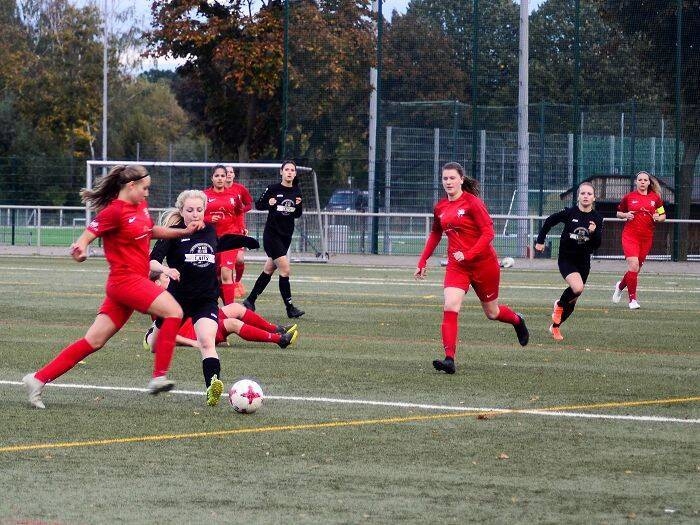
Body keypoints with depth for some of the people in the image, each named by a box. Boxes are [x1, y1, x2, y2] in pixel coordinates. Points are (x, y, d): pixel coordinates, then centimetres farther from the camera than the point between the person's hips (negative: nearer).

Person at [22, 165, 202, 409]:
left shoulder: (140, 206, 14)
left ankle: (38, 379, 9)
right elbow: (85, 237, -16)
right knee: (174, 312, -17)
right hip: (126, 280, -9)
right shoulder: (114, 211, -13)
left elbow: (152, 231, 31)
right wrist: (80, 248, -38)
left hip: (135, 282, 9)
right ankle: (159, 377, -15)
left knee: (94, 341, 8)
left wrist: (184, 231, 21)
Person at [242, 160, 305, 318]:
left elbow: (297, 215, 14)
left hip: (286, 235, 6)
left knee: (269, 270, 11)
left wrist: (298, 205, -6)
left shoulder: (296, 191, 7)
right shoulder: (273, 189, -8)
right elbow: (258, 205, 0)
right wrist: (269, 203, -19)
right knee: (285, 270, -13)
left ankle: (250, 301, 23)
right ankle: (290, 308, -10)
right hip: (272, 233, -6)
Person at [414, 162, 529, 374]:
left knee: (492, 312, 13)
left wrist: (468, 255, -26)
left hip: (483, 263, -4)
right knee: (450, 308, -19)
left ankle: (518, 321, 48)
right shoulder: (440, 207, 5)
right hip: (456, 266, 4)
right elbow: (435, 235, 21)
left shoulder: (473, 203, -13)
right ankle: (449, 359, -23)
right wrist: (422, 262, 17)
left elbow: (488, 232, -17)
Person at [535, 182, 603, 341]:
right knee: (577, 288, -29)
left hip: (583, 261, 4)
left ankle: (555, 326, 31)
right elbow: (549, 222, 5)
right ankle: (559, 305, 2)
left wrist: (594, 232, -23)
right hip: (566, 259, -4)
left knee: (573, 300, 10)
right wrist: (540, 241, 6)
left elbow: (596, 245, -4)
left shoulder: (597, 218, -4)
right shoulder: (570, 213, -11)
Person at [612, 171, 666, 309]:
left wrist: (658, 218, -8)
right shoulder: (629, 197, 2)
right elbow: (619, 213, 14)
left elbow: (663, 216, 13)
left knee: (637, 268, 10)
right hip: (630, 235, -3)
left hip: (647, 237, 3)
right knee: (633, 265, -18)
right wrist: (626, 215, -7)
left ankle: (621, 285, 41)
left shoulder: (655, 198, 5)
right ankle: (632, 299, -9)